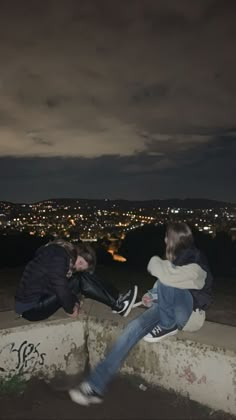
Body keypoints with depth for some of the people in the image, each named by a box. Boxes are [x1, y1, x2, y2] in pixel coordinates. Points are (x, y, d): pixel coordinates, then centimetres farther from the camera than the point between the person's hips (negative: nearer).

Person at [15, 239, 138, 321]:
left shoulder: (64, 255, 8)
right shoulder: (58, 256, -21)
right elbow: (60, 288, -24)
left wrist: (74, 303, 0)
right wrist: (70, 310, -10)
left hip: (37, 300, 9)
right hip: (31, 307, -9)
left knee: (82, 279, 1)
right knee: (81, 280, -16)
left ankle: (116, 300, 2)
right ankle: (117, 305, -7)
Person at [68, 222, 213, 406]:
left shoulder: (196, 264, -20)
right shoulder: (179, 258, 6)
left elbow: (168, 277, -38)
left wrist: (155, 262, -18)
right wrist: (153, 296, -1)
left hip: (191, 314, -7)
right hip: (169, 309, 7)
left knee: (164, 282, -35)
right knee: (134, 328, -20)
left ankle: (168, 327, -12)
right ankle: (96, 385, -21)